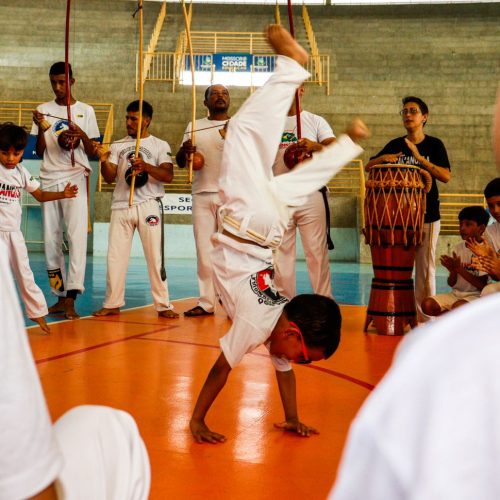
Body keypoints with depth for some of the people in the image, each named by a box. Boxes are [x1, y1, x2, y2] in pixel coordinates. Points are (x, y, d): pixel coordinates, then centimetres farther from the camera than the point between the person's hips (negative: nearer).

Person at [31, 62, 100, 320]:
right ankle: (60, 295, 13)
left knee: (77, 235, -15)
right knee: (51, 240, 4)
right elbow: (40, 151, 7)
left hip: (76, 178, -3)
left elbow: (93, 152, 5)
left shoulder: (86, 111, 6)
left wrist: (83, 135, -14)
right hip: (49, 179, 3)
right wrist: (40, 128, -10)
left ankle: (71, 298, -20)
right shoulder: (43, 110, 10)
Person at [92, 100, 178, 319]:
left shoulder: (160, 145, 5)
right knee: (115, 256, 4)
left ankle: (163, 305, 5)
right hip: (121, 206, 3)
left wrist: (146, 166, -22)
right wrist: (104, 161, -13)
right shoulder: (118, 145, 13)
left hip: (149, 205, -3)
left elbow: (168, 176, -7)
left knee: (155, 256, -2)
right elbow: (109, 178, 6)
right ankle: (112, 304, 14)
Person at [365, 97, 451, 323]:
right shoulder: (395, 145, 8)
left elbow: (446, 176, -12)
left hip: (427, 215, -3)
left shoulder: (434, 145, 0)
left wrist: (420, 158, -20)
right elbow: (367, 168, 11)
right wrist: (382, 159, -10)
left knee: (425, 266, 0)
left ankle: (425, 316, 8)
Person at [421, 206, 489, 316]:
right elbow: (451, 283, 7)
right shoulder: (458, 248, 9)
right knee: (427, 305, -19)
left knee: (458, 306, -38)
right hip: (456, 293, 6)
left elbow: (483, 285, -14)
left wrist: (460, 269, -20)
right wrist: (453, 270, -15)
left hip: (477, 295, -6)